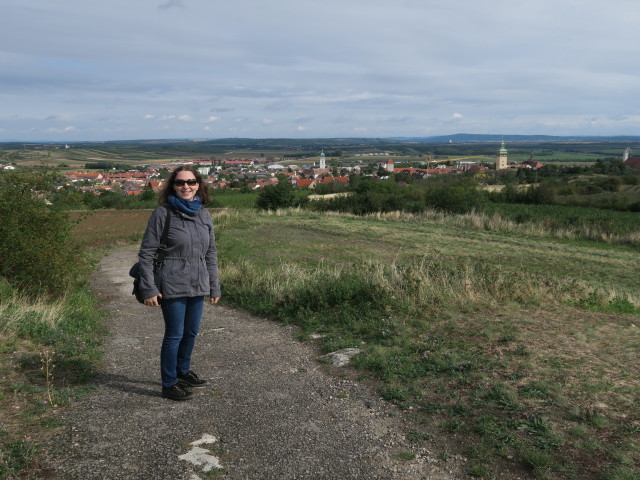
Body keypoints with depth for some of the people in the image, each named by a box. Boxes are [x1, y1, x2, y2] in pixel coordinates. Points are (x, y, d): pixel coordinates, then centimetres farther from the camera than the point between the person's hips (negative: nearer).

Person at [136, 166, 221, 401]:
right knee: (174, 334, 2)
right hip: (172, 286, -6)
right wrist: (149, 289, -13)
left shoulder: (204, 215, 6)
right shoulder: (163, 214, -9)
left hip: (198, 286, 6)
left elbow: (210, 253, 11)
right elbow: (146, 253, -8)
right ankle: (169, 384, 19)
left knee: (192, 332, 17)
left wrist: (214, 286, 11)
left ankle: (183, 371, 38)